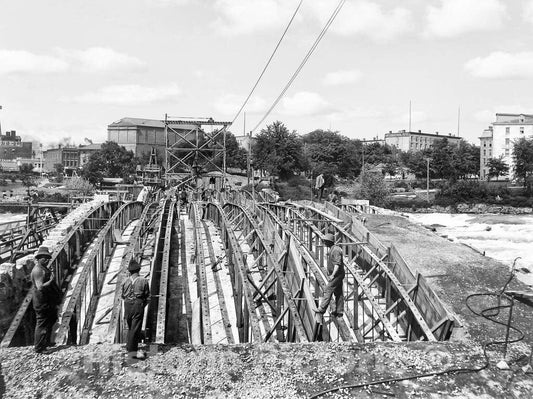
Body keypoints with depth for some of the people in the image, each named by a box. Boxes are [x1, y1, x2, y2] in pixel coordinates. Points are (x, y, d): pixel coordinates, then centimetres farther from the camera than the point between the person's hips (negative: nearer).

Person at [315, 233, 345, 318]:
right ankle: (339, 311, 15)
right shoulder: (332, 249, 15)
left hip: (337, 275, -10)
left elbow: (337, 263, -24)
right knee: (338, 293, 11)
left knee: (328, 290, -9)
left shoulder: (336, 250, -17)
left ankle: (322, 308, -8)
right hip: (337, 275, 10)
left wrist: (333, 275, -26)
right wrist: (329, 272, 24)